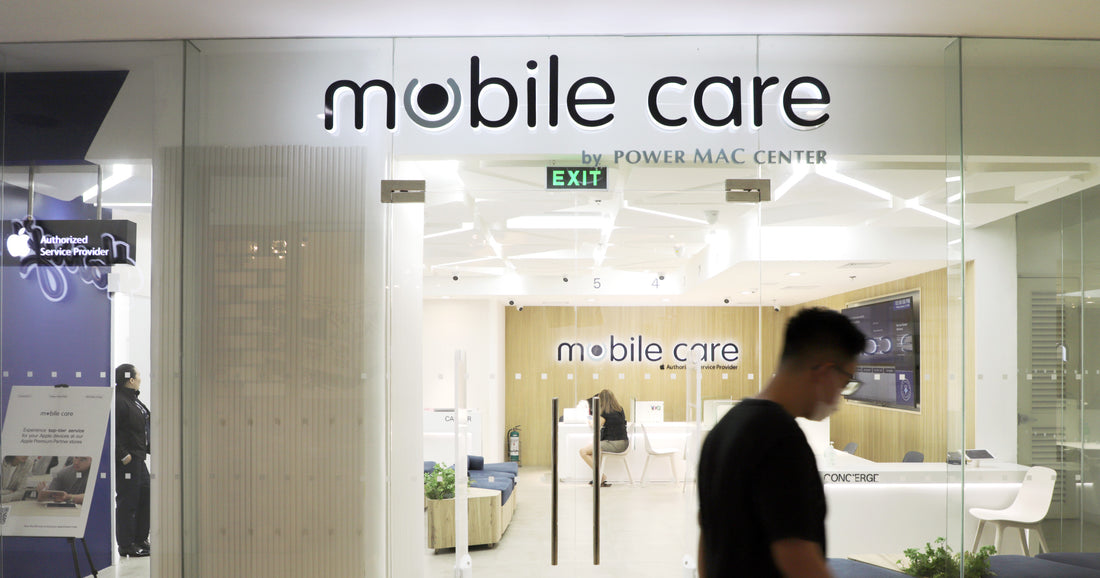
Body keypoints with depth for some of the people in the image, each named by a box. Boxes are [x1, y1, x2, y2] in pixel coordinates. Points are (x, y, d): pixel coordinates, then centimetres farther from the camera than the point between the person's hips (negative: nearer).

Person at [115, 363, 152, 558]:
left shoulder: (134, 400, 17)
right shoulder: (118, 401, -15)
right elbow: (111, 432, -22)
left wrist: (148, 449, 17)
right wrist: (123, 455, -22)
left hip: (138, 458, 10)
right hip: (125, 461, -10)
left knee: (145, 495, 13)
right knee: (127, 501, -3)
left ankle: (140, 540, 23)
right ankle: (126, 546, 5)